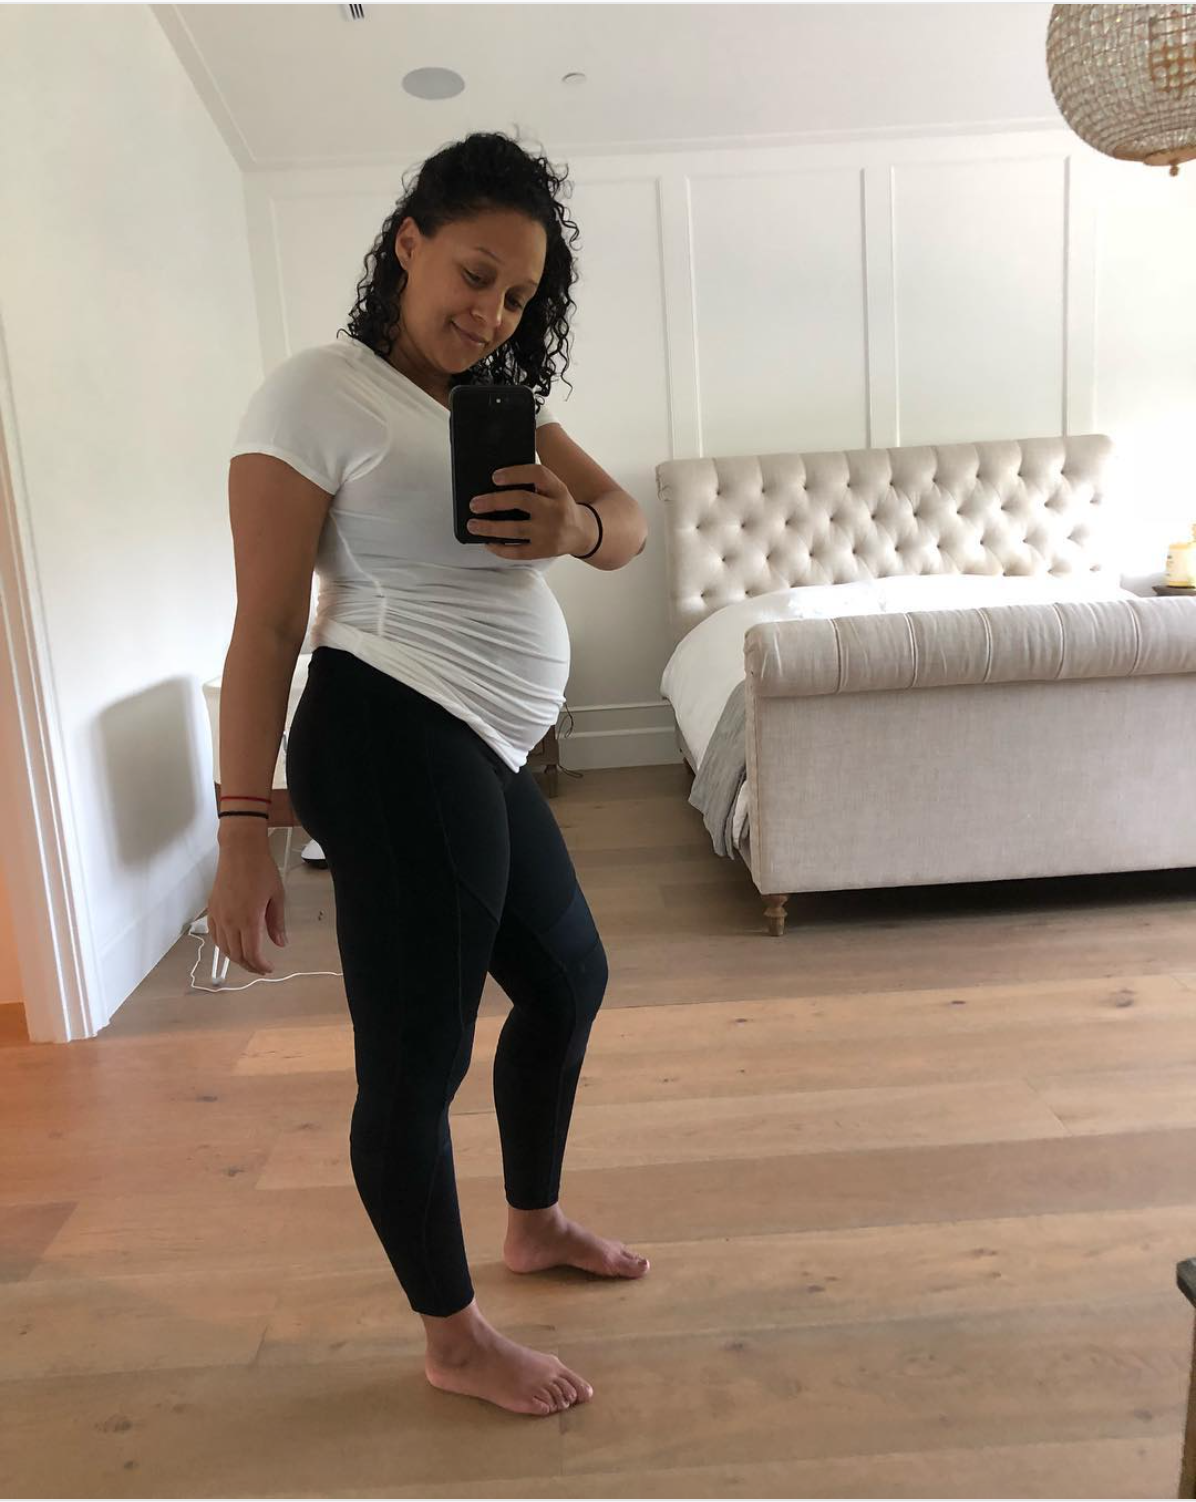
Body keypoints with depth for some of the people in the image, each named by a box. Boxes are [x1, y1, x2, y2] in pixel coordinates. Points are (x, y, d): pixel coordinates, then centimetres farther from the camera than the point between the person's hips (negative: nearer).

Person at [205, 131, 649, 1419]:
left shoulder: (503, 401, 16)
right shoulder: (319, 393, -7)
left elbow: (630, 526, 6)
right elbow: (265, 624, -13)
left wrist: (578, 524, -18)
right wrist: (242, 831, -16)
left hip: (483, 756, 9)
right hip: (396, 744, -9)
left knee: (568, 981, 22)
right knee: (416, 1058, 1)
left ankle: (533, 1224, 45)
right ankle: (455, 1340, 25)